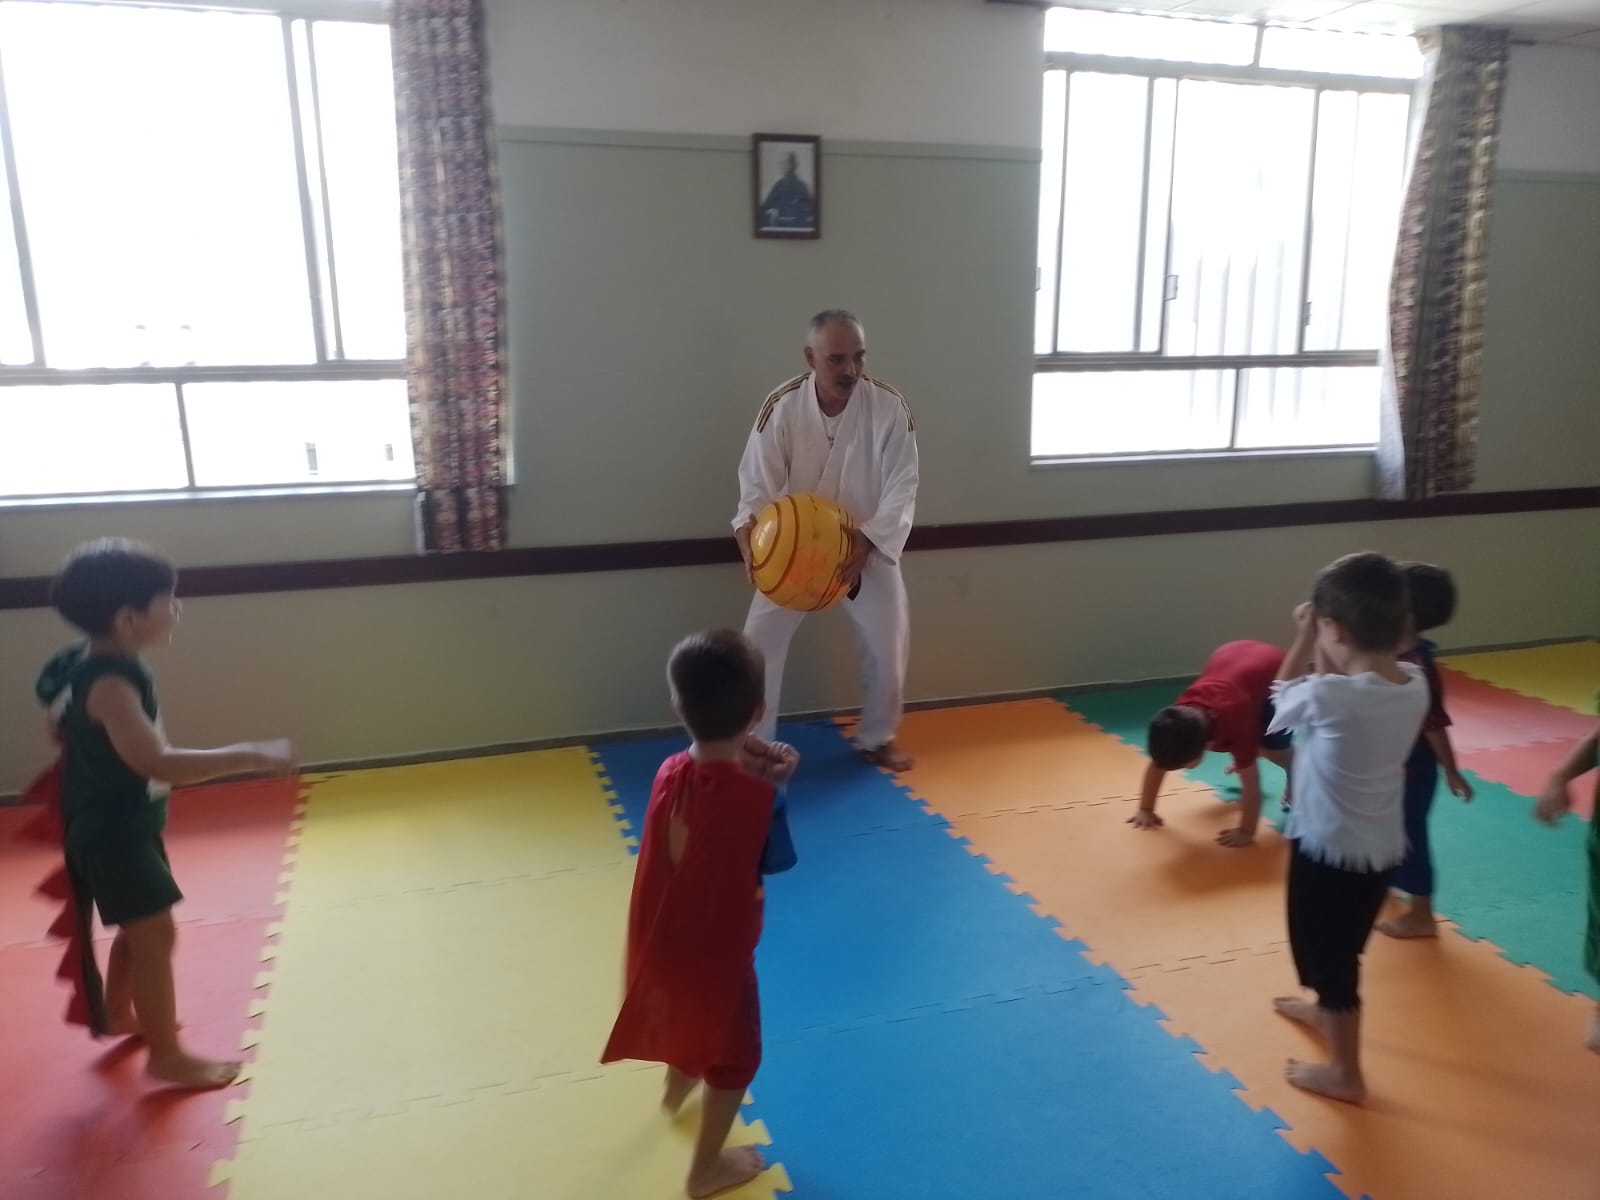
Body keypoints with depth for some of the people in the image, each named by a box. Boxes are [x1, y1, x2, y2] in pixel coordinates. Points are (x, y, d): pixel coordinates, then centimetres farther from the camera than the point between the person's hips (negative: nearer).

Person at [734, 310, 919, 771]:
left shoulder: (889, 407, -17)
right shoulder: (782, 407, -18)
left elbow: (902, 488, -16)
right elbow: (757, 483, -15)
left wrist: (869, 539, -32)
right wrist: (749, 531, -35)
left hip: (870, 549, 1)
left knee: (889, 648, 9)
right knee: (760, 645, -1)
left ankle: (878, 738, 36)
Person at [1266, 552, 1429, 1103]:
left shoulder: (1328, 695, -30)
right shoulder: (1415, 685, -11)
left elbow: (1283, 697, -8)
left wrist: (1305, 640, -1)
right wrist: (1325, 654, -3)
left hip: (1328, 850, -7)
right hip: (1383, 848, 7)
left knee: (1329, 955, 14)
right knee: (1340, 949, 30)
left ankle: (1346, 1072, 31)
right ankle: (1328, 1011, 55)